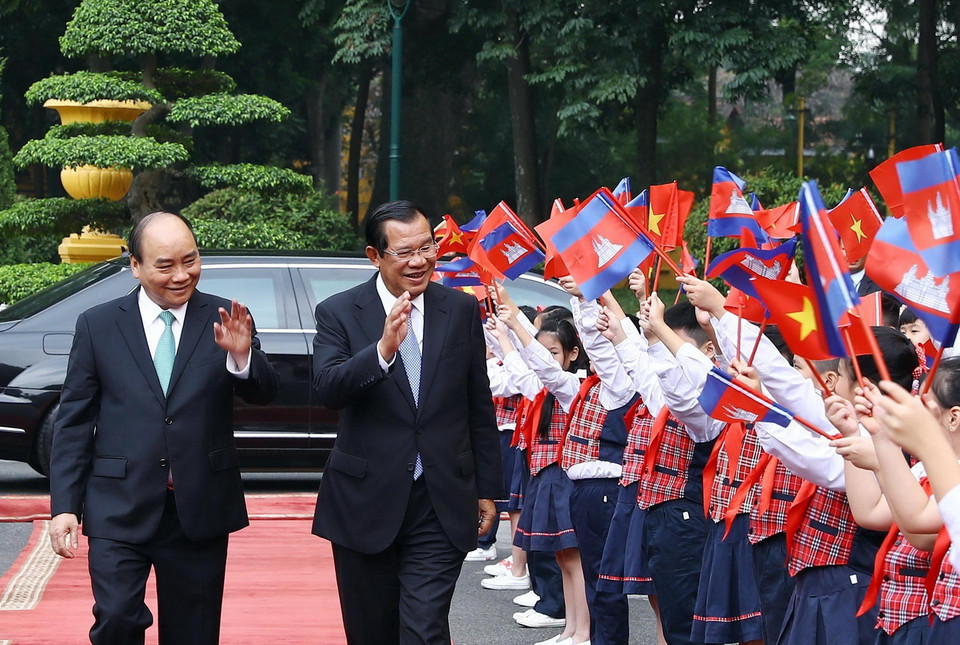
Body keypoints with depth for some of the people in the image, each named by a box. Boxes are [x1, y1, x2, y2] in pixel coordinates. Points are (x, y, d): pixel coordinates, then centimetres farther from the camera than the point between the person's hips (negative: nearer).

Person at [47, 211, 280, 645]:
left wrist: (242, 356, -28)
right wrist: (64, 506, -3)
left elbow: (264, 394, -7)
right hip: (120, 512, -1)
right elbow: (73, 422, 3)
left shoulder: (223, 321, 2)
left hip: (199, 512, 1)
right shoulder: (98, 325, 1)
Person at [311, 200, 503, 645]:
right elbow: (326, 389, -19)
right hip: (366, 503, 0)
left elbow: (480, 408, 9)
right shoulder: (339, 313, -3)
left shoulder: (462, 310, 4)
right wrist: (382, 350, -35)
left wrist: (487, 489, 11)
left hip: (441, 506, 0)